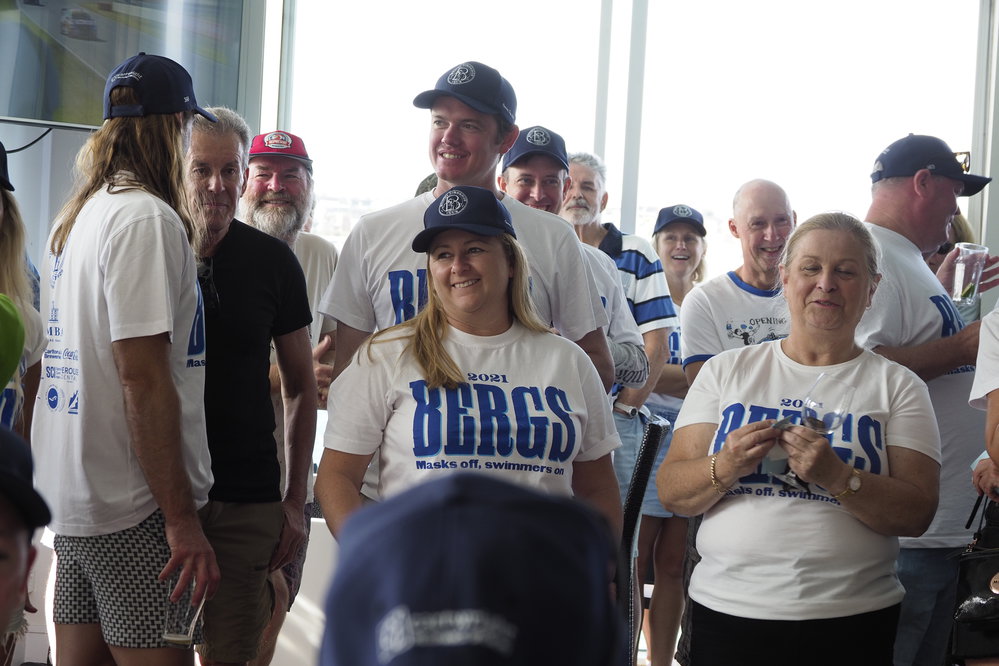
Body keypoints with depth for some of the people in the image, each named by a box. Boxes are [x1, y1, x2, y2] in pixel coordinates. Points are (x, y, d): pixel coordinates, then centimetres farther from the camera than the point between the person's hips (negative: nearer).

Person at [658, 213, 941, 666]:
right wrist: (725, 467, -18)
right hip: (725, 611, 1)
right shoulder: (726, 370, 7)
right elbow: (672, 493, 1)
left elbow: (916, 514, -6)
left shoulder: (898, 386, 4)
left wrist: (835, 476, -21)